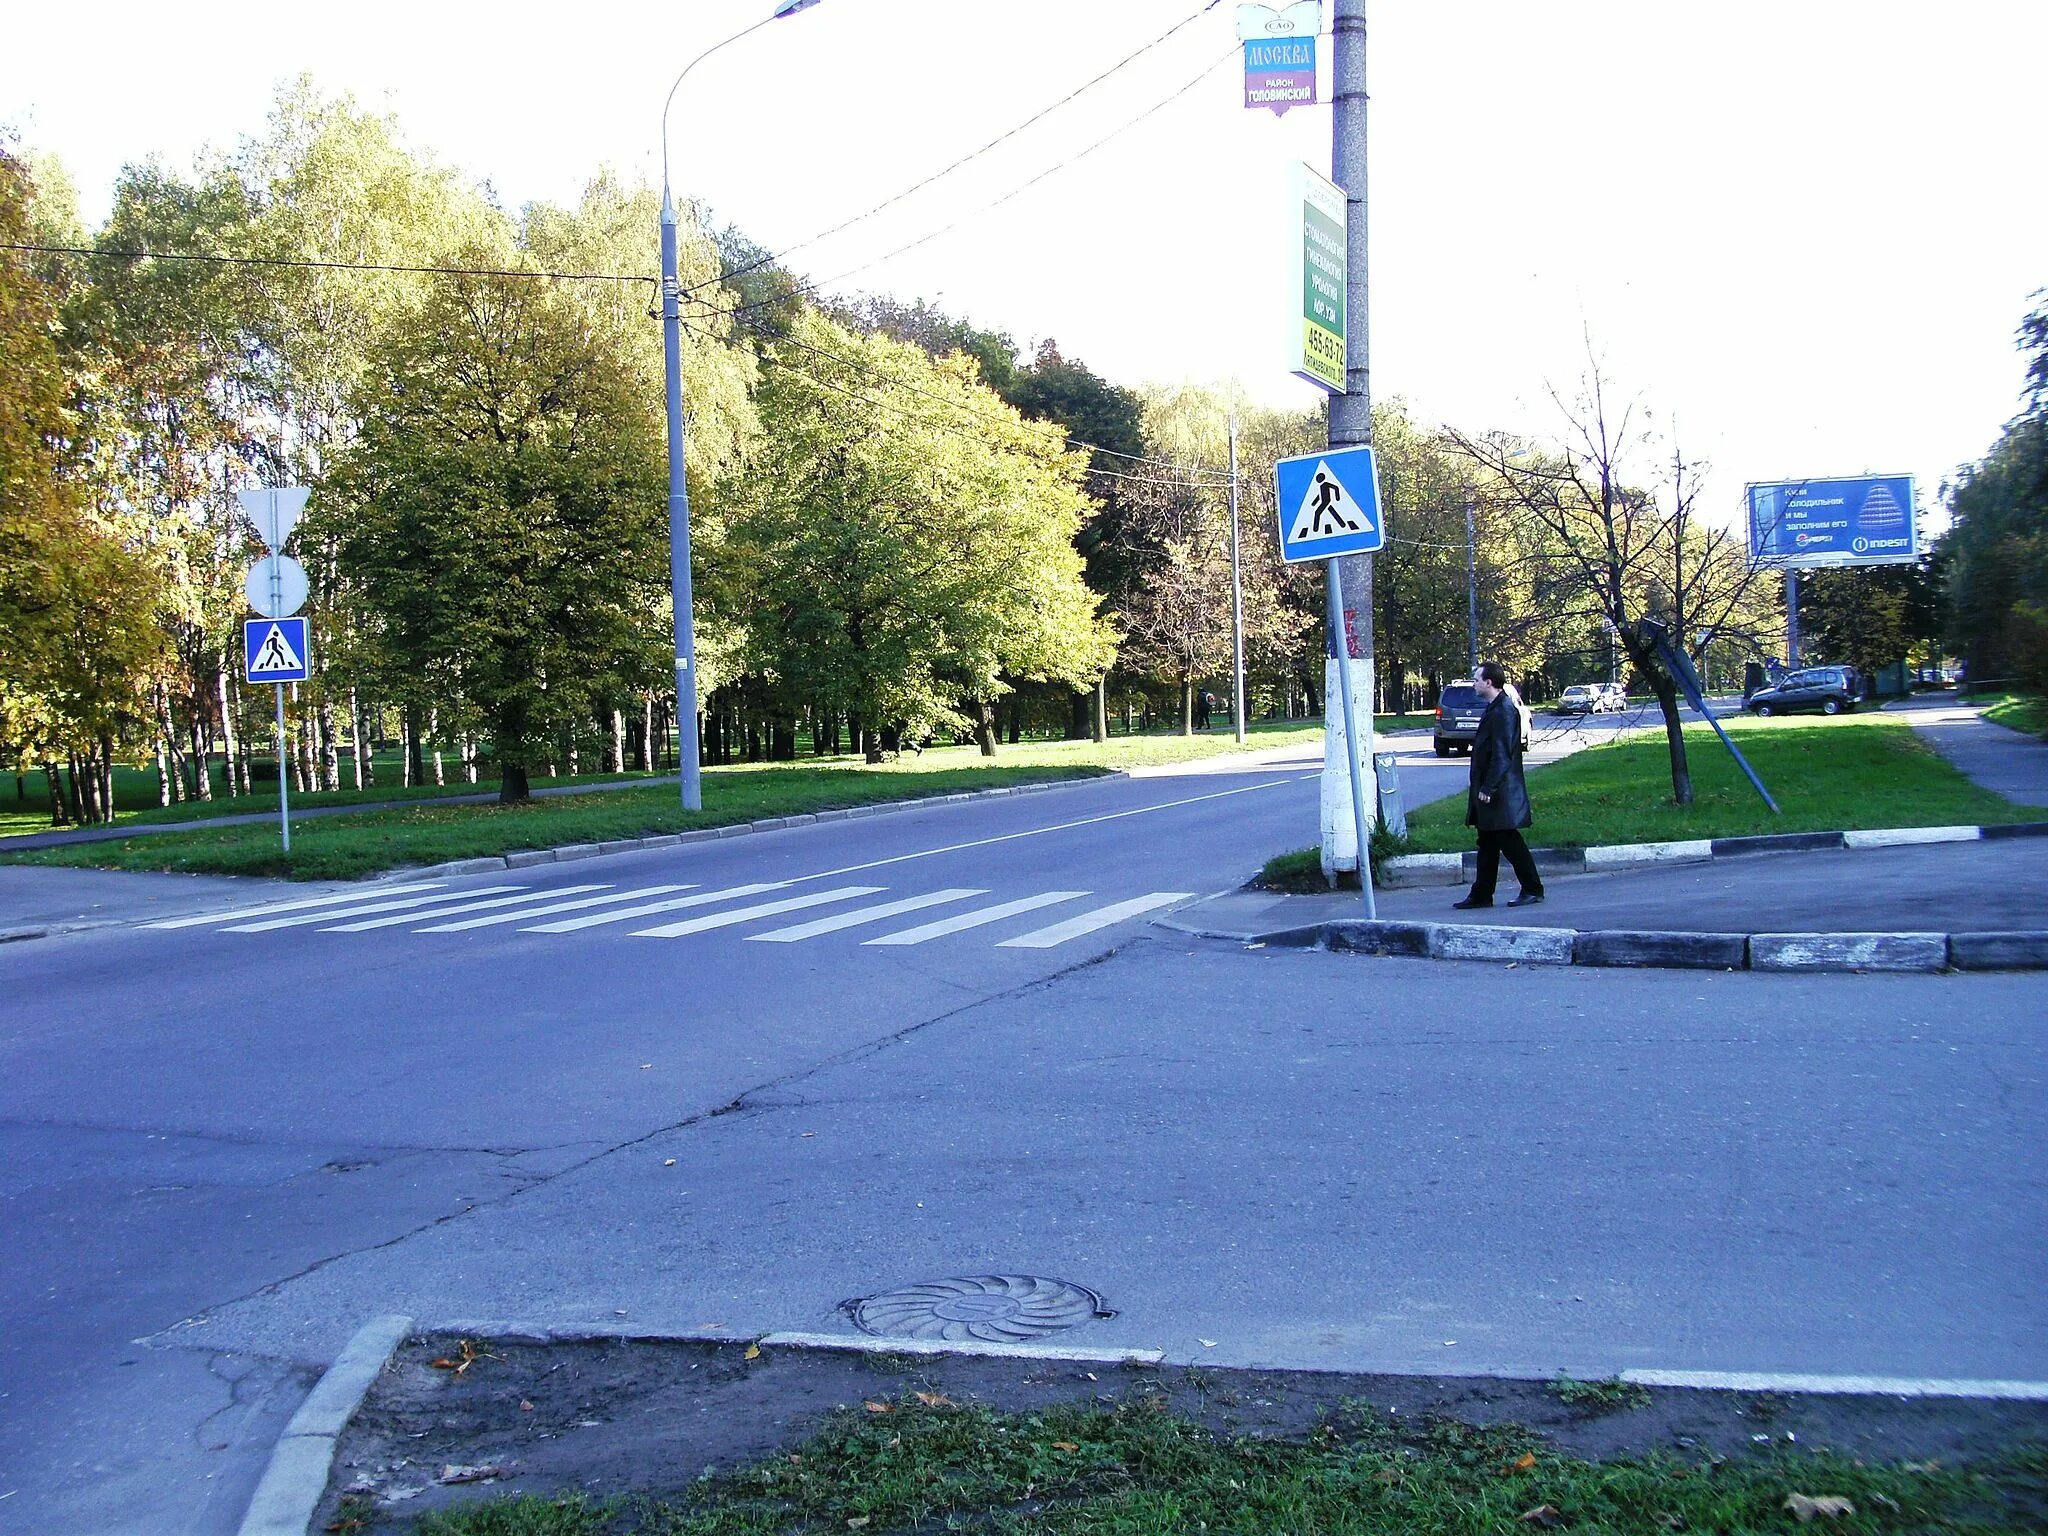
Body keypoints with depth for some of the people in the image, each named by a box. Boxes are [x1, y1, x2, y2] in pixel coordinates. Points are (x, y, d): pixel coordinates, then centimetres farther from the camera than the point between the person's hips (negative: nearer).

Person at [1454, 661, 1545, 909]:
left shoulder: (1503, 711, -16)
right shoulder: (1493, 709, 15)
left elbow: (1502, 755, -21)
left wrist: (1488, 788, -22)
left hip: (1501, 794, -10)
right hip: (1488, 790, 10)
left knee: (1509, 842, -3)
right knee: (1487, 844, 11)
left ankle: (1533, 890, 6)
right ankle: (1481, 895, 16)